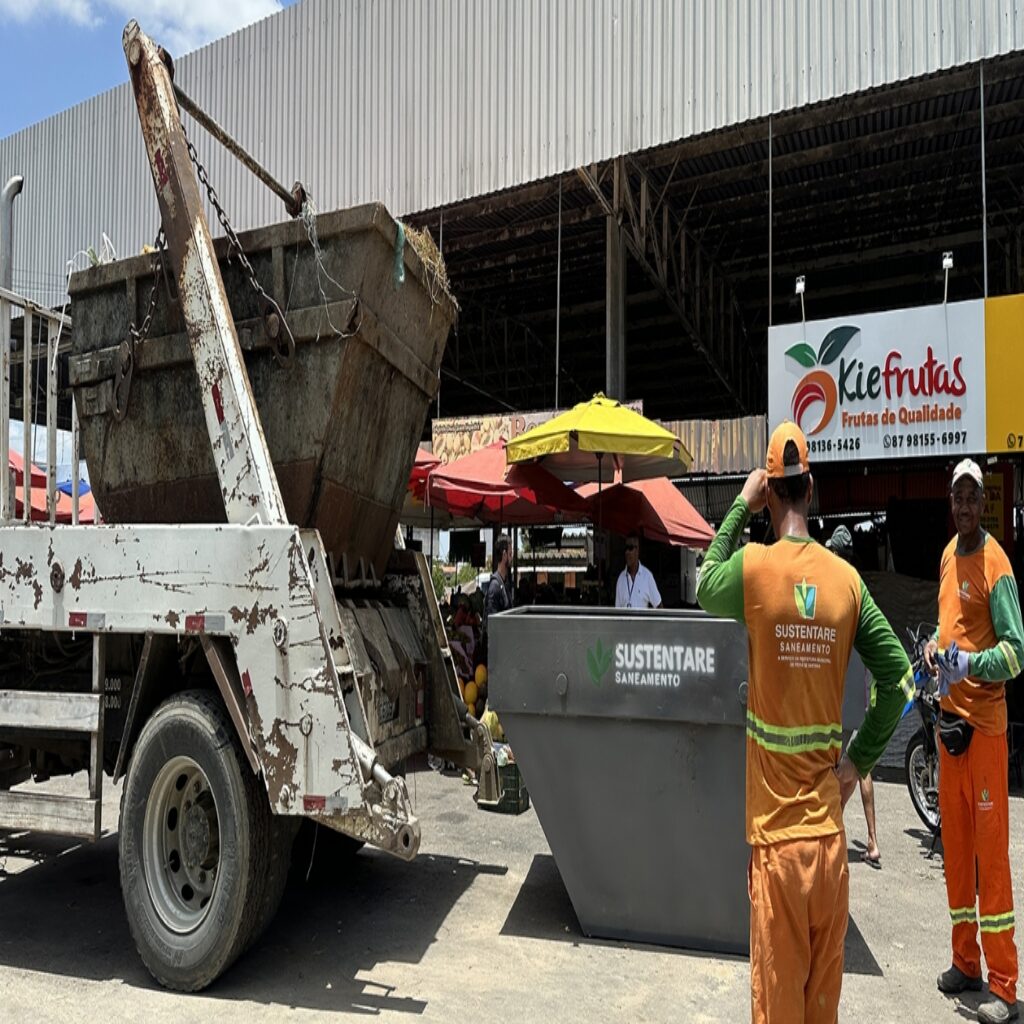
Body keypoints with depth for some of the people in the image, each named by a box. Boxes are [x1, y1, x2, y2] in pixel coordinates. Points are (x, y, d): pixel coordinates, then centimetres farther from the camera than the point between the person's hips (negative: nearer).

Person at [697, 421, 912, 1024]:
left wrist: (740, 508, 12)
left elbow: (704, 588, 9)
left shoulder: (753, 567, -12)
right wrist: (859, 760, 9)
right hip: (830, 828, 4)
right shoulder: (848, 579, -3)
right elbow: (899, 679, -1)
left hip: (778, 833, -3)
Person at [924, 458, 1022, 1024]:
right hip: (948, 715, 8)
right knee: (954, 841, 14)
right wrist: (934, 646, 5)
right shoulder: (947, 556, 12)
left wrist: (968, 664, -30)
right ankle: (965, 961, 28)